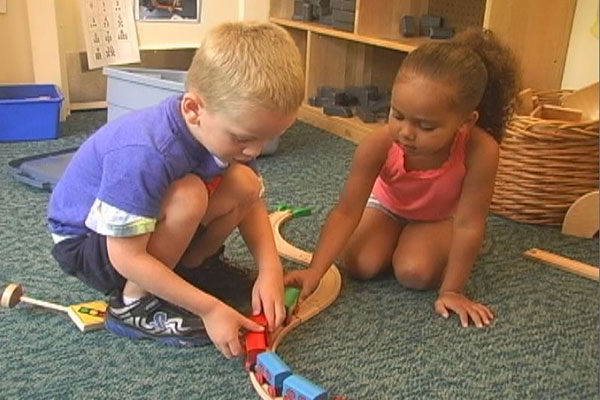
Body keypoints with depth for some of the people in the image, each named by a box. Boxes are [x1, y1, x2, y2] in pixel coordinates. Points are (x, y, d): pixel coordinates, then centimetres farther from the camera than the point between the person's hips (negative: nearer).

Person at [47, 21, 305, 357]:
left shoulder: (228, 127, -16)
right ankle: (132, 304, -14)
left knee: (244, 184, -16)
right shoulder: (144, 154, -38)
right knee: (188, 196, -34)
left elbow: (251, 201, -5)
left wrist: (270, 269, -20)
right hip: (85, 241, -6)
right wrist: (209, 308, -30)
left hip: (150, 223, 7)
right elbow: (128, 257, -32)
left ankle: (185, 269, 5)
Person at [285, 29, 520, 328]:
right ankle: (399, 239, 14)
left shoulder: (479, 150, -41)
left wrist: (451, 291, -26)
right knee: (358, 266, -17)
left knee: (414, 272, -25)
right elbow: (347, 211, -30)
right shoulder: (379, 144, -36)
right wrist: (314, 272, -39)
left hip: (442, 215, -1)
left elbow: (468, 225, -31)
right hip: (388, 203, 2)